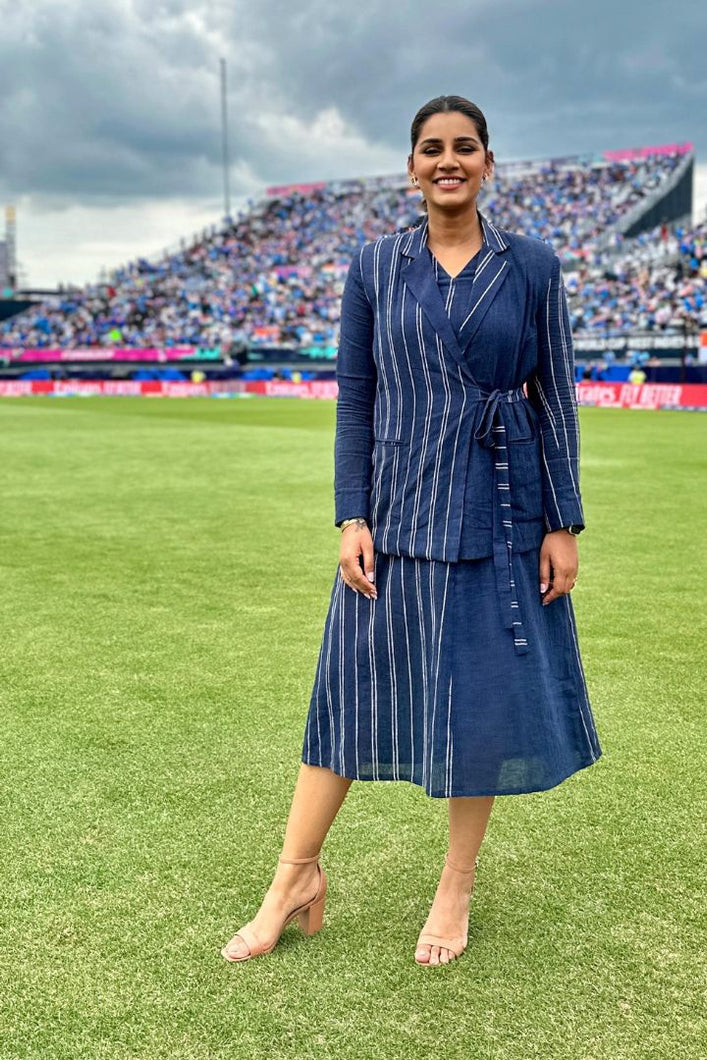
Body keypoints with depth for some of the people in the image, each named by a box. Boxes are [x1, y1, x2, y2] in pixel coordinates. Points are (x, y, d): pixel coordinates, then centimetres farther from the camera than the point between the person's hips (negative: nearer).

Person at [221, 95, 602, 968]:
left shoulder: (532, 266, 1)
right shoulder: (374, 267, 3)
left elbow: (556, 398, 1)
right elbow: (354, 399, 3)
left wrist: (563, 525, -3)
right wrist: (351, 518, -4)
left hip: (498, 513, 0)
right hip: (396, 510, 1)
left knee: (483, 694, 6)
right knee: (354, 684, 6)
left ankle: (457, 884, 25)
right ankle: (297, 876, 21)